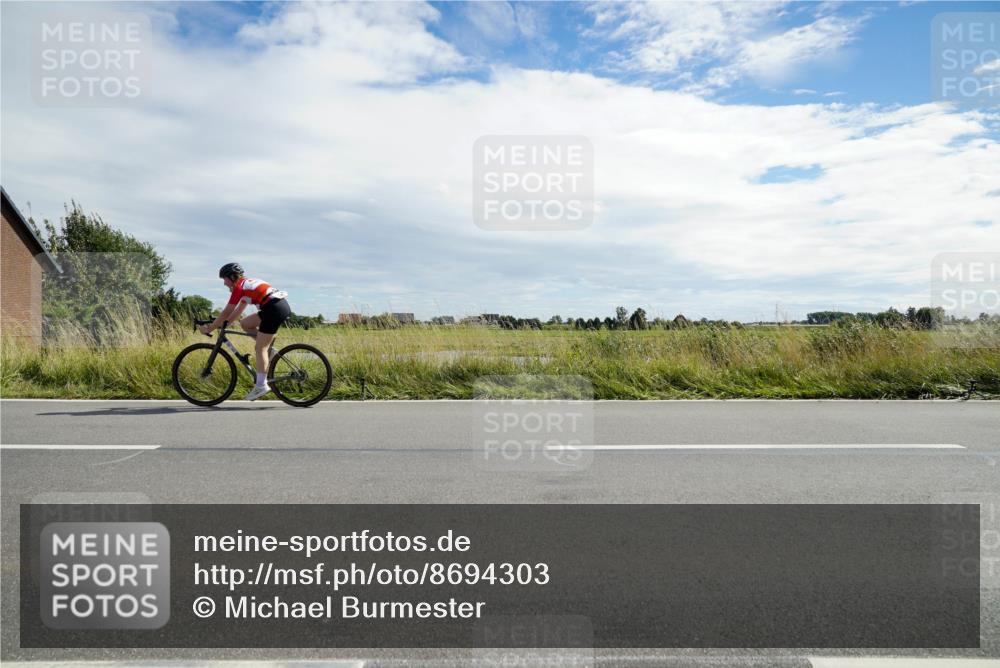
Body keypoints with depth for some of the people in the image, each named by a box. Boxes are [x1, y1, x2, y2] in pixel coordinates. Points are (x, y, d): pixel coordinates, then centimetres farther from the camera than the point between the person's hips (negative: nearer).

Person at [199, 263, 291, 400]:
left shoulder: (239, 287, -4)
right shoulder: (246, 284, 24)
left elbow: (226, 312, -4)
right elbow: (238, 311, 29)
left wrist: (209, 328, 4)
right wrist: (222, 324, 27)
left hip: (275, 309, -9)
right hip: (282, 305, 9)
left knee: (260, 348, -5)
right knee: (245, 324, 17)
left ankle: (261, 386, -4)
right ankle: (267, 346, 10)